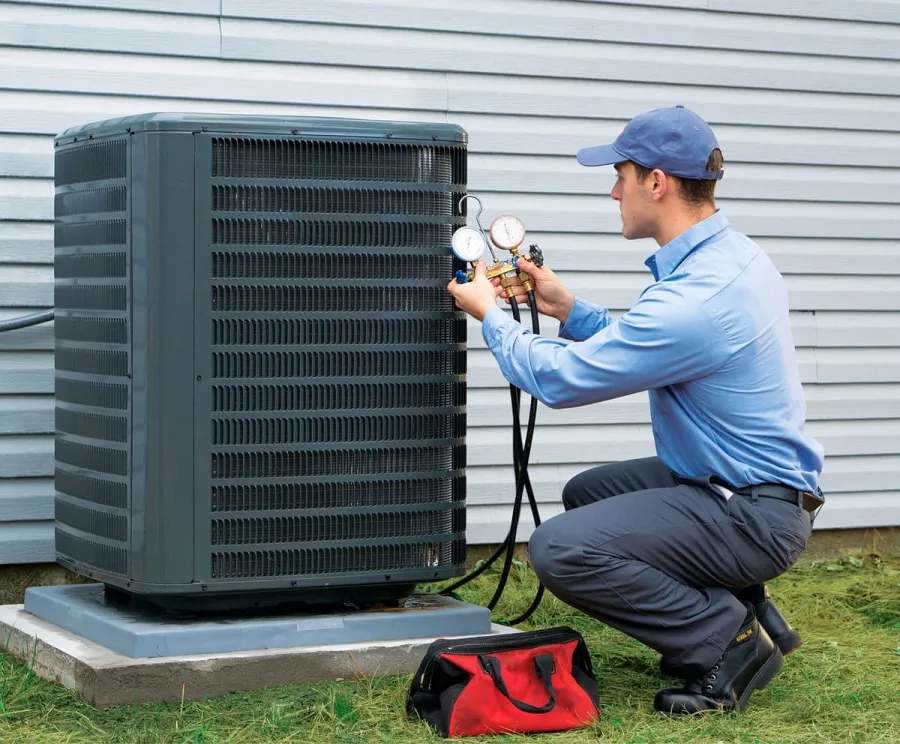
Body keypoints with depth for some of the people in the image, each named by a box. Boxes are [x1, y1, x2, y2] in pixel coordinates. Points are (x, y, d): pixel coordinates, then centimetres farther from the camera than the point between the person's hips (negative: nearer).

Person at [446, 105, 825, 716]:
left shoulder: (694, 298, -27)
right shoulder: (732, 256, 5)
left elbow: (560, 378, -18)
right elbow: (639, 349, 20)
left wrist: (490, 315, -2)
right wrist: (568, 310, 14)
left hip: (754, 514, -10)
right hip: (763, 486, 10)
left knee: (560, 549, -19)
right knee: (586, 493, 24)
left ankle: (729, 643, -7)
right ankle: (740, 607, 18)